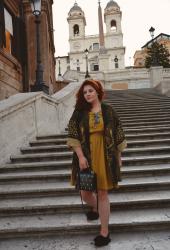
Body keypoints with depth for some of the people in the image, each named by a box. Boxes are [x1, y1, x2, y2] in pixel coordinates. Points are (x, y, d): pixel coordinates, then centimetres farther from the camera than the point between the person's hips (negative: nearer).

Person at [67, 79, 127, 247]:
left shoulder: (108, 110, 1)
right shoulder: (79, 112, 1)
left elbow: (117, 134, 5)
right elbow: (73, 135, -5)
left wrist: (118, 156, 6)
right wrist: (80, 156, -15)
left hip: (105, 157, -1)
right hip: (86, 157, 2)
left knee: (103, 193, 3)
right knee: (85, 193, 12)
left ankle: (104, 232, 17)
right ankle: (95, 208, 48)